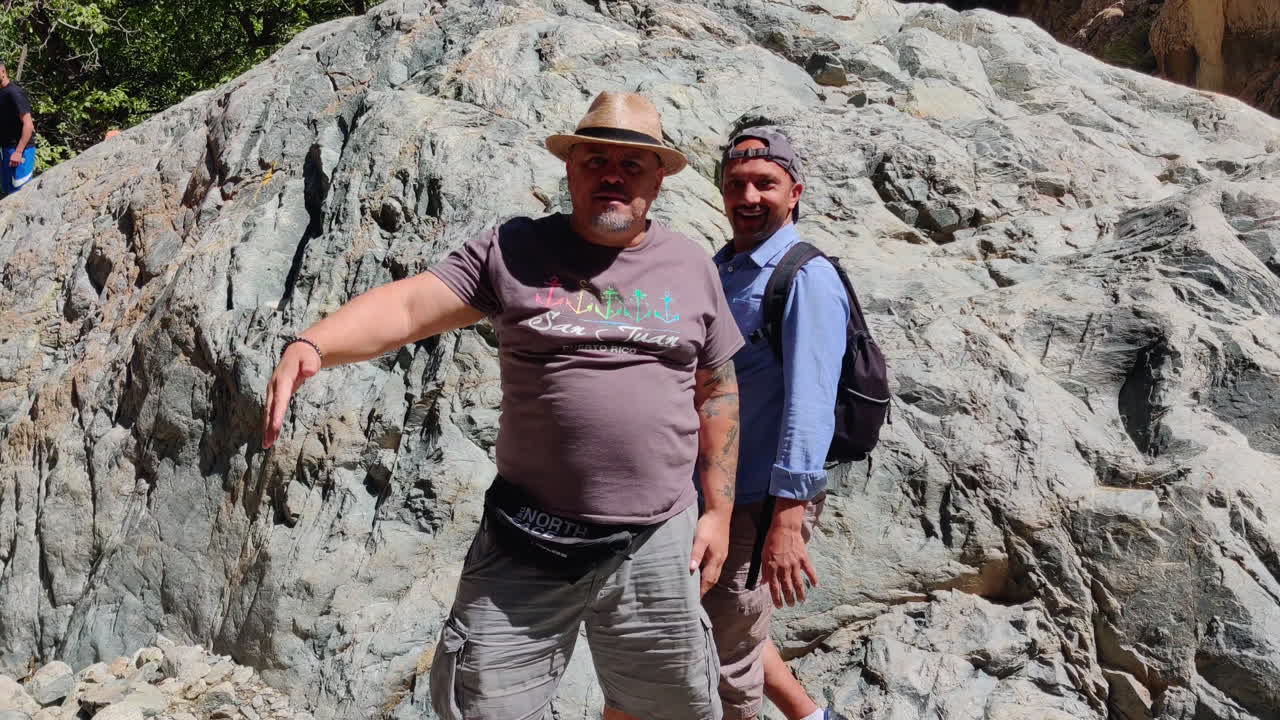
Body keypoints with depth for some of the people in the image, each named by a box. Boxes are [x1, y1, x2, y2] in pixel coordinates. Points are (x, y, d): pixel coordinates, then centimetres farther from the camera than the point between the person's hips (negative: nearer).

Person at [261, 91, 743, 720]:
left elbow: (717, 393, 11)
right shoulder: (513, 250, -1)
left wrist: (718, 511, 7)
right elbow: (409, 303, -11)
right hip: (526, 539, -1)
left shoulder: (692, 266, 6)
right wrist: (310, 344, -29)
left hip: (656, 545, 2)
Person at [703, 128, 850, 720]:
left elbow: (809, 402, -23)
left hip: (763, 503, -8)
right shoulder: (717, 270, 9)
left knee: (725, 656, 4)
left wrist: (788, 519, -29)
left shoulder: (807, 279, -16)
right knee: (726, 632, 22)